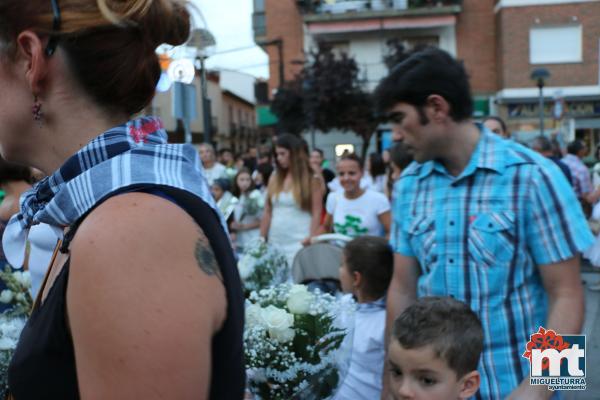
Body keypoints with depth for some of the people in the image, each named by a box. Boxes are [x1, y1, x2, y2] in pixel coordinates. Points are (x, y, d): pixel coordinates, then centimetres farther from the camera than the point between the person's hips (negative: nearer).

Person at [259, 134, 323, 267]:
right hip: (275, 243, 4)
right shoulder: (274, 179, 12)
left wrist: (311, 241, -12)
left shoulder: (312, 180, 1)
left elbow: (317, 214, -4)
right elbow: (267, 213, 13)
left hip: (299, 243, -4)